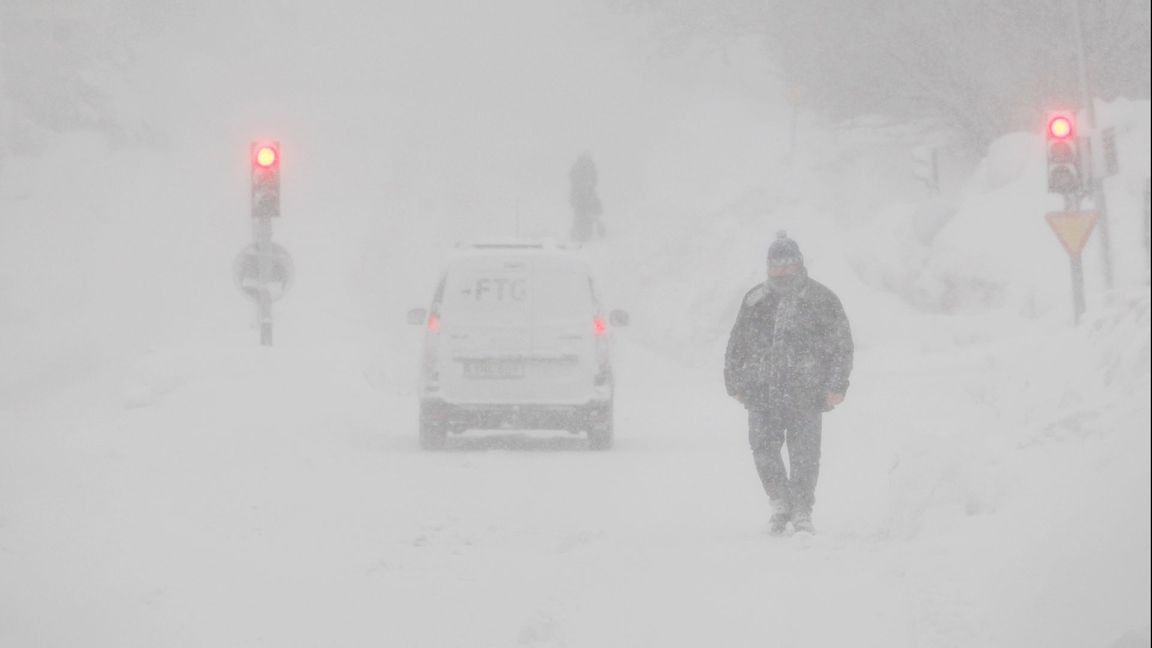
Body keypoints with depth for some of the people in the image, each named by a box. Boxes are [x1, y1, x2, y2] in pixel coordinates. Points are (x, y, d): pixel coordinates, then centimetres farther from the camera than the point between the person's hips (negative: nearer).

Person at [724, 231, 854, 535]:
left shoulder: (821, 300, 4)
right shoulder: (756, 301, 13)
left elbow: (841, 346, 4)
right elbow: (737, 346, 19)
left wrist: (836, 387, -4)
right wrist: (735, 383, 12)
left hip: (805, 393, -3)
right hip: (763, 392, 3)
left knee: (804, 452, -4)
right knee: (763, 447, -4)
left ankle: (802, 512, 6)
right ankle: (781, 505, 12)